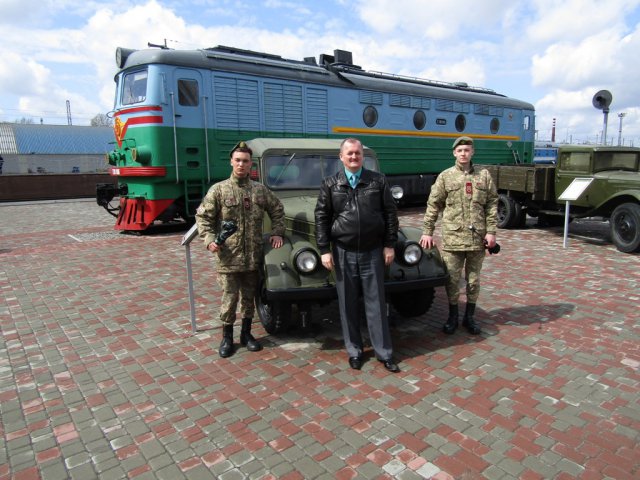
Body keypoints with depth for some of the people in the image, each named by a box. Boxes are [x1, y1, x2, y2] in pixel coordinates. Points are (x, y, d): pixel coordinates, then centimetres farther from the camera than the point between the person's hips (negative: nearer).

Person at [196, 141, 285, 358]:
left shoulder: (260, 190, 6)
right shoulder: (219, 189, -2)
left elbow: (277, 210, 18)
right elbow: (202, 216, -1)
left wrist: (277, 232, 7)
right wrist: (209, 239, -13)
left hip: (254, 255, 3)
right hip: (229, 255, -3)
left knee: (249, 296, 13)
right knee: (230, 297, 3)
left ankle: (246, 333, 29)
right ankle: (227, 337, 21)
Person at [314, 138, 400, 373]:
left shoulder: (378, 180, 3)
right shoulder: (330, 184, 2)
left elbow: (390, 212, 4)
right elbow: (321, 218, 2)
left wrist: (389, 245, -1)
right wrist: (324, 250, -4)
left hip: (373, 251, 0)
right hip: (343, 253, 1)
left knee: (376, 303, 5)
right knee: (348, 304, 8)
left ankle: (384, 352, 16)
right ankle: (354, 350, 23)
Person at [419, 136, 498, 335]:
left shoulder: (484, 175, 6)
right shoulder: (445, 176, 2)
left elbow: (492, 205, 5)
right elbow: (433, 205, 2)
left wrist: (491, 231, -2)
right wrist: (427, 231, -3)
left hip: (477, 238, 1)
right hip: (452, 238, -1)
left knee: (473, 280, 12)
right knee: (452, 280, 7)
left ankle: (469, 317, 27)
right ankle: (452, 316, 25)